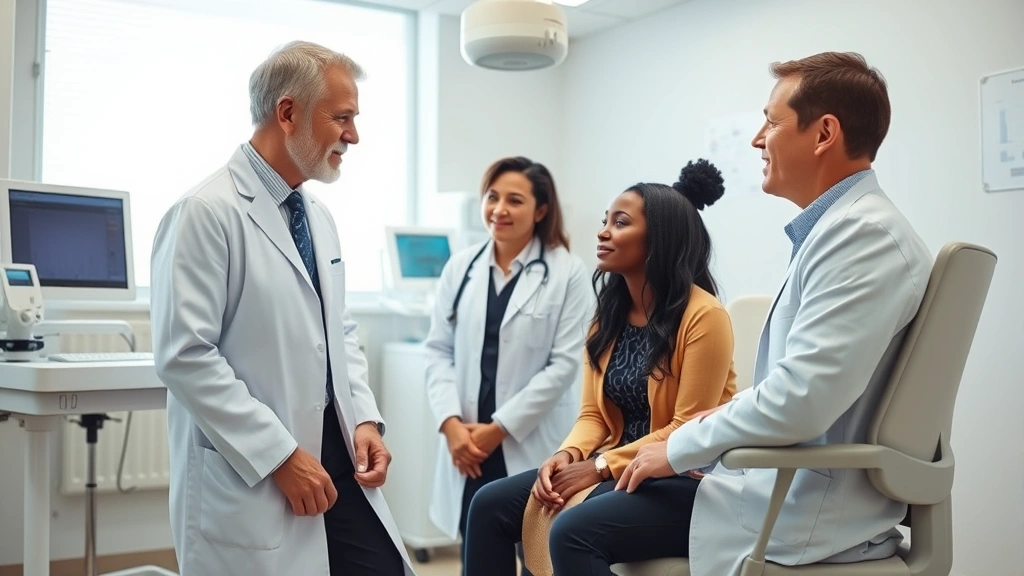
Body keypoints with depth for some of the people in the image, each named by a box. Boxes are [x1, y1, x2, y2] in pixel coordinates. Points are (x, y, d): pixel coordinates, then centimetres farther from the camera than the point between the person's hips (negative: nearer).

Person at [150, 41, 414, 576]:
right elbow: (184, 355, -18)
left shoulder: (318, 216, 13)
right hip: (249, 482, -7)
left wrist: (365, 417, 4)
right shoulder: (208, 212, -13)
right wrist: (280, 455, -18)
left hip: (335, 457, 7)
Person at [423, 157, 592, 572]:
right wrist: (450, 422, -7)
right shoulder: (460, 267, 7)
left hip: (533, 447, -3)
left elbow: (564, 364, -9)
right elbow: (438, 351, 7)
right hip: (468, 444, 3)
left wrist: (500, 427, -11)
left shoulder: (566, 272, -5)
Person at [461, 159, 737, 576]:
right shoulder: (609, 313, 10)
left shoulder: (703, 316, -13)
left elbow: (687, 429, -15)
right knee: (491, 504, -6)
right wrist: (566, 455, -11)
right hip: (616, 470, 7)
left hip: (684, 481, -7)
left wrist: (600, 466, -18)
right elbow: (593, 413, 10)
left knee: (573, 529, -31)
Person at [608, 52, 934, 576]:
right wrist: (687, 440, 11)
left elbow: (797, 400, -28)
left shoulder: (863, 234, -20)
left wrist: (678, 448, -13)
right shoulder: (840, 228, 12)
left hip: (808, 514, -9)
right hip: (787, 485, 9)